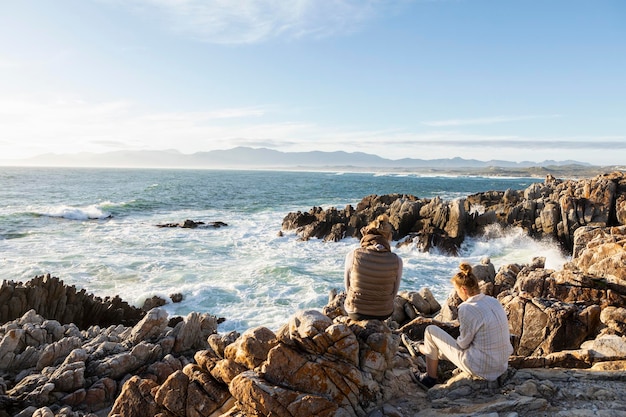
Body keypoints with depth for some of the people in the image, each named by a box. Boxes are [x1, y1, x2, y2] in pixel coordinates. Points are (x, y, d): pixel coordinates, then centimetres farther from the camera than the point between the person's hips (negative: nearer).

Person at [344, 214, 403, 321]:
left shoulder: (353, 255, -19)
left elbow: (347, 286, -6)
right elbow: (393, 293, -5)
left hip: (355, 312, -1)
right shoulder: (397, 261, -17)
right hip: (384, 313, 1)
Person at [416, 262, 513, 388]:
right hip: (501, 366, 8)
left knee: (431, 330, 4)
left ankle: (430, 378, 21)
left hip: (481, 368, -8)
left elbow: (463, 344, -12)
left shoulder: (466, 309, -22)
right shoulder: (494, 301, 1)